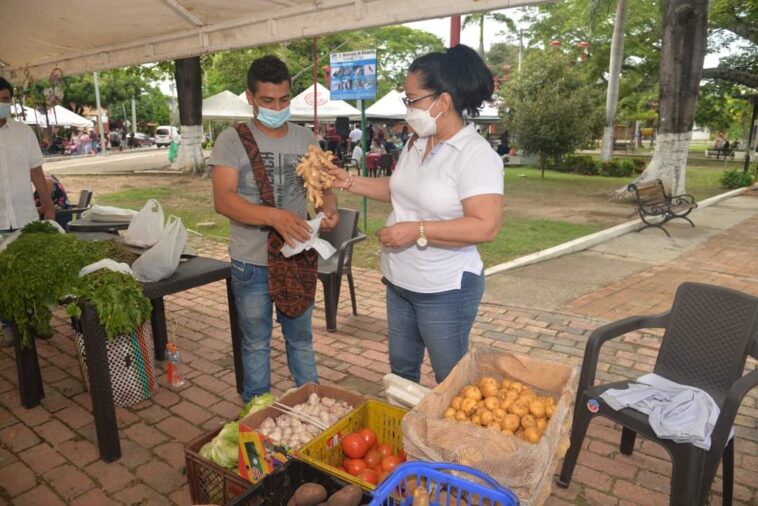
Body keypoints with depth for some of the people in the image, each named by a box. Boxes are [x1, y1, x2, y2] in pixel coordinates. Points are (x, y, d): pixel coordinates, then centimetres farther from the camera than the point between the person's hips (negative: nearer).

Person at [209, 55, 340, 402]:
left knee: (301, 339, 19)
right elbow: (223, 200, -18)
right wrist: (273, 216, -34)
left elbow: (322, 186, 6)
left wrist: (329, 208, -19)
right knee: (256, 344, 15)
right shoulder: (232, 140, -9)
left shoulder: (305, 138, 3)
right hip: (252, 265, -3)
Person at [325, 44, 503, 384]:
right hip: (399, 282, 8)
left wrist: (417, 231, -27)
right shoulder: (415, 143, 4)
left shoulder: (476, 154, -21)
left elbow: (485, 226, -28)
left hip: (445, 290, -8)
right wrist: (349, 182, 8)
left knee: (451, 382, 12)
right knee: (401, 370, 24)